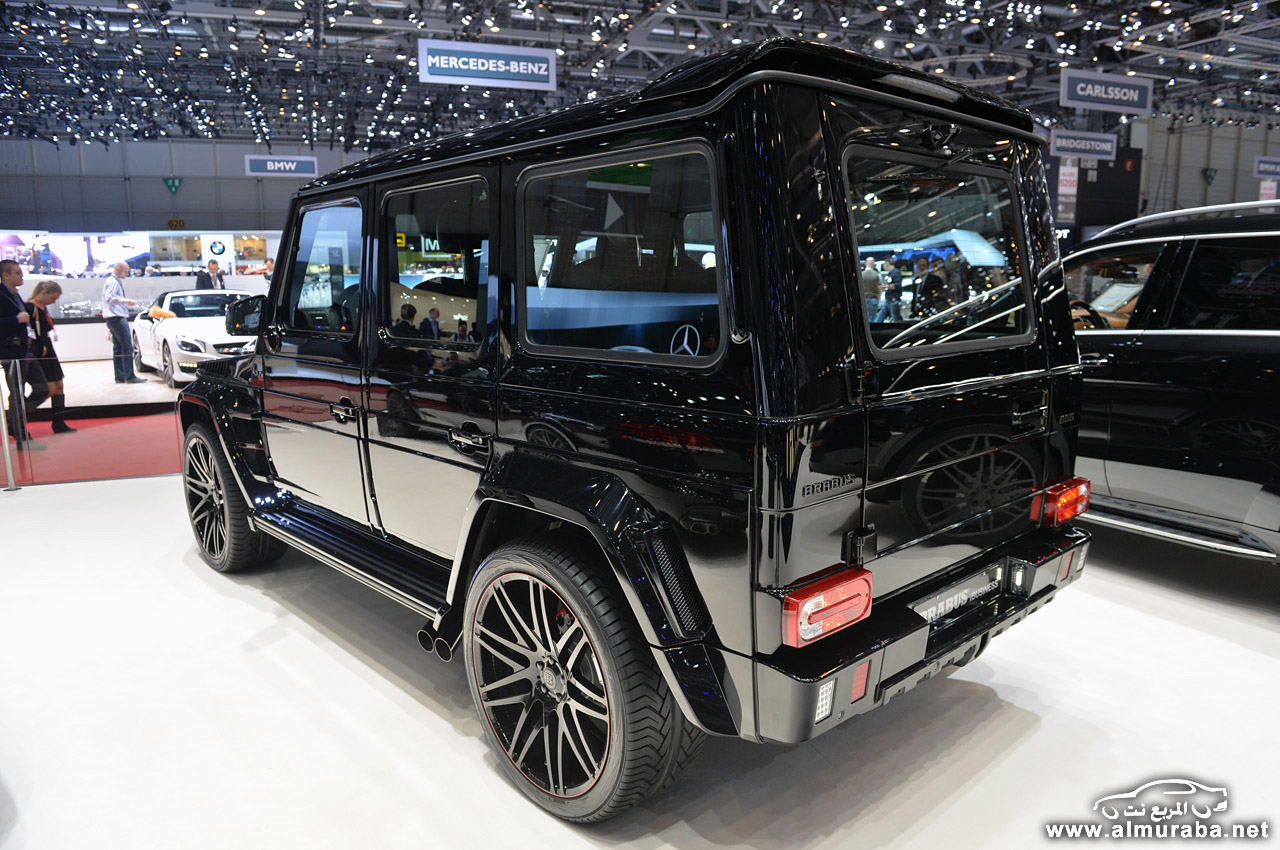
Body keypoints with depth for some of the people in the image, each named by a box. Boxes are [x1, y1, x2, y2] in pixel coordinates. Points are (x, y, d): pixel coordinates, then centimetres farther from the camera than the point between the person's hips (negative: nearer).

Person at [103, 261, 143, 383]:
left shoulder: (116, 281, 19)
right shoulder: (113, 282, -11)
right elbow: (109, 298, -25)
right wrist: (127, 301, -26)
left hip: (115, 318, 11)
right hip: (117, 318, -11)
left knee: (118, 348, 10)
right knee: (127, 348, -11)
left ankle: (119, 376, 13)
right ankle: (129, 376, -12)